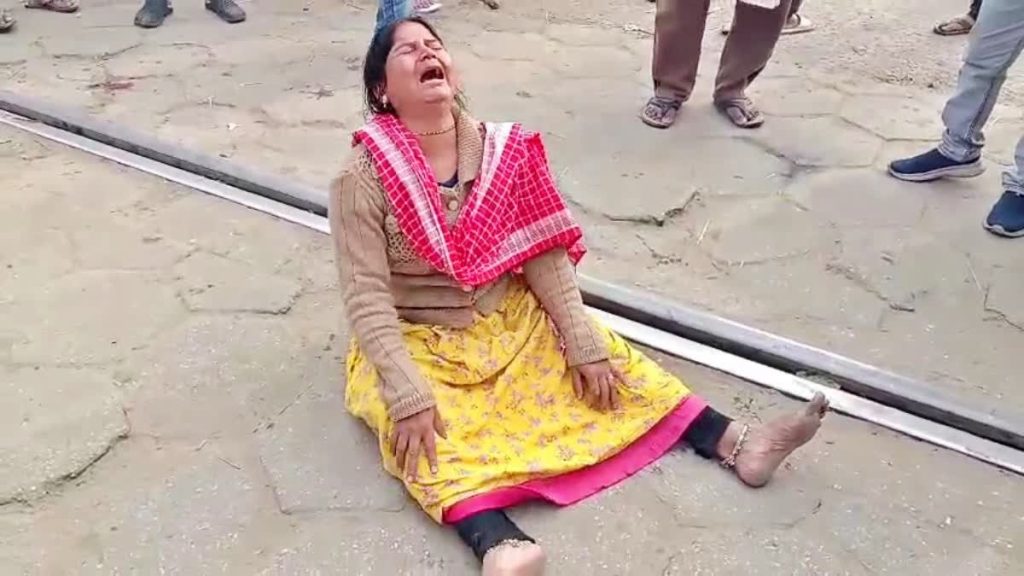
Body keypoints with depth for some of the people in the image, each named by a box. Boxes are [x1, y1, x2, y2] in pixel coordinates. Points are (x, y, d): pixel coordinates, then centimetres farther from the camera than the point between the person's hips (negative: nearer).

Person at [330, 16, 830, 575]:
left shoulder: (499, 150, -7)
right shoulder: (361, 181, -19)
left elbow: (545, 256, -7)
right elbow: (366, 299, -22)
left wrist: (584, 344, -10)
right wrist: (409, 396, -30)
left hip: (510, 324, 5)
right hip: (420, 346, -4)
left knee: (607, 357, -6)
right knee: (417, 431, -33)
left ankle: (737, 443, -8)